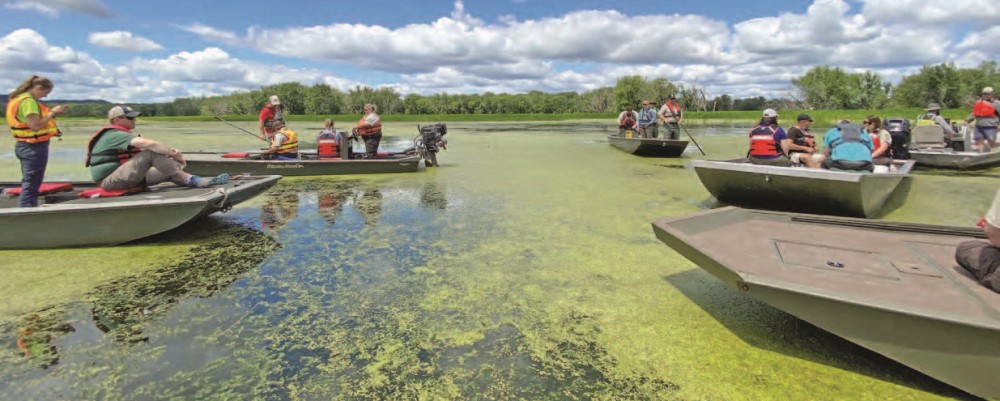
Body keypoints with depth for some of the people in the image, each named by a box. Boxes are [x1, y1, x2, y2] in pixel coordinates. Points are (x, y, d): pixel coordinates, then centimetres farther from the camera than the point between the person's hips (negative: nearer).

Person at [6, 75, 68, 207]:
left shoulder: (18, 98, 13)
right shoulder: (28, 100, -16)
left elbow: (27, 121, 13)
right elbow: (35, 125, -23)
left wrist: (49, 113, 7)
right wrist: (52, 112, -15)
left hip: (25, 145, 10)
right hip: (34, 147, -10)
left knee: (28, 184, 17)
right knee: (31, 186, -5)